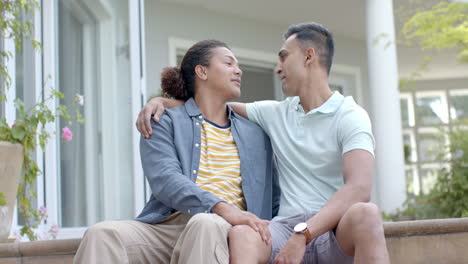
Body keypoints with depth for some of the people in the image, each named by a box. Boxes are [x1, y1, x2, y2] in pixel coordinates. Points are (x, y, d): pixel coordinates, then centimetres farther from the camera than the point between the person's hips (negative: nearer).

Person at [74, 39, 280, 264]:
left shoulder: (255, 134, 25)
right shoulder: (165, 122, 13)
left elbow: (275, 200, 24)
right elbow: (164, 179, -6)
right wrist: (222, 207, -24)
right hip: (166, 226, 0)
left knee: (206, 225, -37)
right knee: (103, 234, -32)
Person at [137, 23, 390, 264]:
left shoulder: (350, 116, 0)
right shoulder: (275, 113, 18)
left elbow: (359, 189, -16)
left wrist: (302, 235, -27)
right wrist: (160, 101, 13)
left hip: (337, 230, -3)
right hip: (287, 228, 3)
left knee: (365, 214, -39)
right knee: (241, 234, -33)